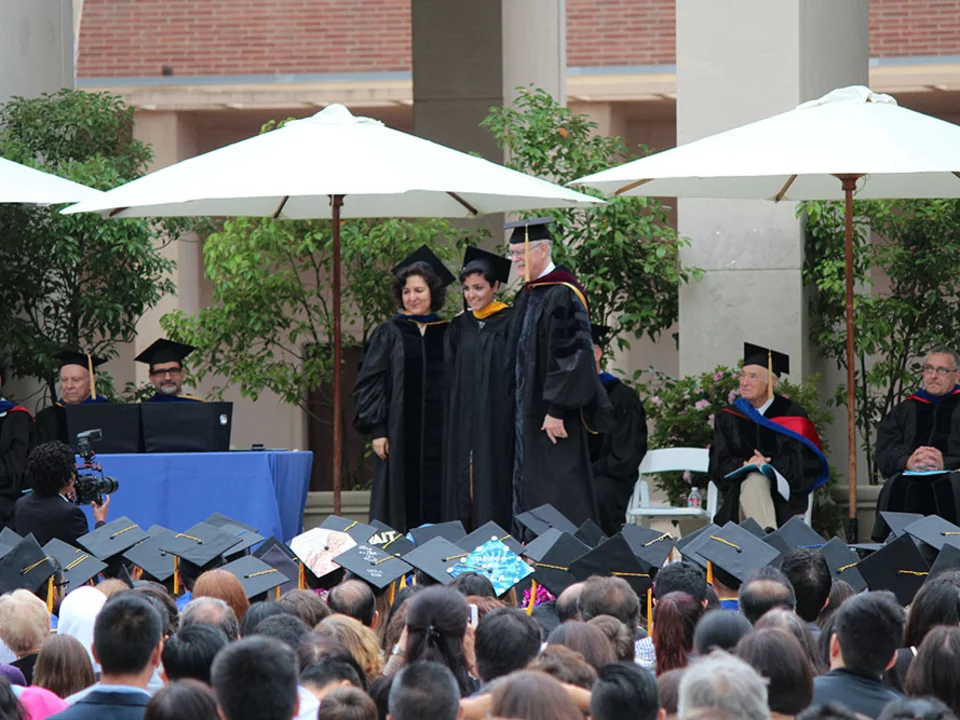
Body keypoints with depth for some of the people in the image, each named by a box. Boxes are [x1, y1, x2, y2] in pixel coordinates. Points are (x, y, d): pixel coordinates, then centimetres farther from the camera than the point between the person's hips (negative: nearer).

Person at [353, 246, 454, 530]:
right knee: (399, 510, -4)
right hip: (400, 437, -2)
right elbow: (368, 384, 1)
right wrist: (377, 430, -8)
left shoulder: (447, 335, 10)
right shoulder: (388, 334, 5)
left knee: (436, 510, -1)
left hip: (438, 436, 2)